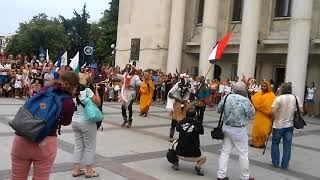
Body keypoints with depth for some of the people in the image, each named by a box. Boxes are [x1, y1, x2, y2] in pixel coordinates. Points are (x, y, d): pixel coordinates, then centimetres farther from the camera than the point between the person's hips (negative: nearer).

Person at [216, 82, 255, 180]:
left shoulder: (226, 97, -2)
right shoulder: (245, 100, -16)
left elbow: (218, 110, 9)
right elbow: (251, 115, -5)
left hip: (226, 127, 5)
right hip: (239, 130, -5)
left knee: (225, 152, 12)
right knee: (243, 154, 9)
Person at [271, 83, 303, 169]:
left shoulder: (279, 98, -15)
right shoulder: (295, 98, -1)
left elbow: (273, 111, -20)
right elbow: (301, 110, 2)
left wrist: (275, 117, -1)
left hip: (278, 125, -3)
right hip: (290, 125, 3)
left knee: (275, 143, 13)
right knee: (287, 145, 9)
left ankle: (275, 163, 16)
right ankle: (285, 165, 12)